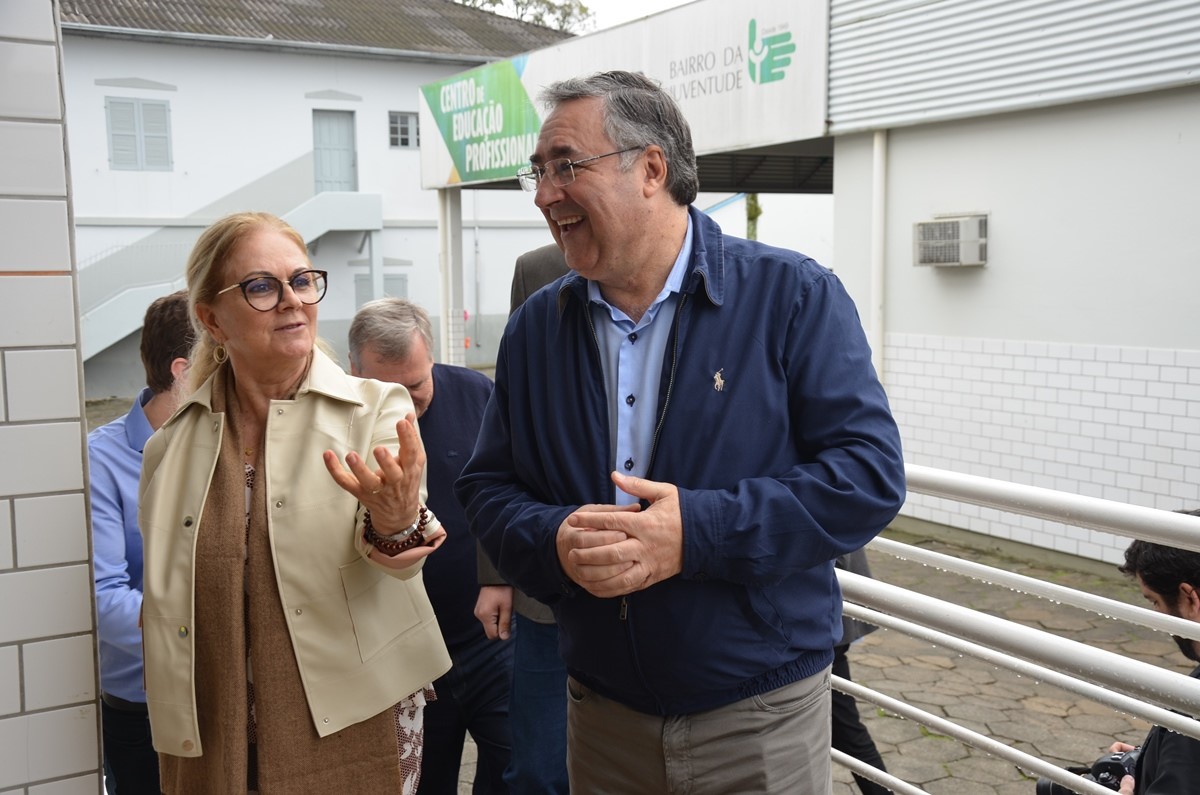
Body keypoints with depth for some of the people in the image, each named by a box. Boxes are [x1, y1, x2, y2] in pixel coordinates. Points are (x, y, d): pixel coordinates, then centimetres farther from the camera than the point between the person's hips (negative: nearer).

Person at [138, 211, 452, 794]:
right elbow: (161, 609, 11)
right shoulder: (169, 450, 2)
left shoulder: (377, 408, -8)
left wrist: (395, 520, -44)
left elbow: (403, 558, -23)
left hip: (355, 738, -2)